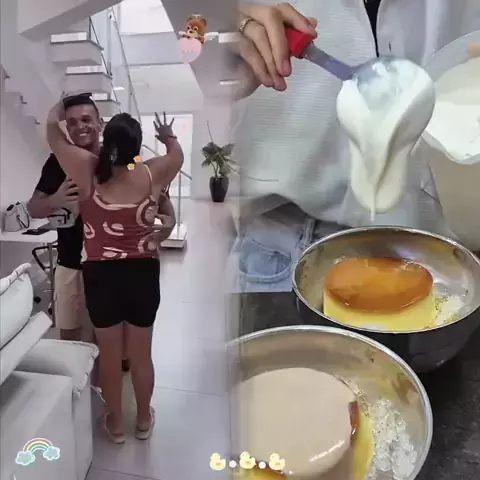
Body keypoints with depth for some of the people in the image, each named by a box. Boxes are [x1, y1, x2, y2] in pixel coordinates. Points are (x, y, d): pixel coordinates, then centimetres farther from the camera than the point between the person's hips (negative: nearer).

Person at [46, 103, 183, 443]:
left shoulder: (87, 170, -11)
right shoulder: (151, 175, -9)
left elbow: (52, 131, 4)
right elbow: (177, 155, 13)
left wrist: (60, 108, 24)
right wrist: (168, 135, 34)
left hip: (101, 275, 0)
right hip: (143, 274, 1)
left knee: (109, 354, 17)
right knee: (141, 354, 17)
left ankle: (115, 423, 37)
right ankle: (144, 420, 38)